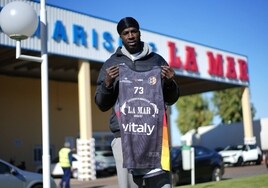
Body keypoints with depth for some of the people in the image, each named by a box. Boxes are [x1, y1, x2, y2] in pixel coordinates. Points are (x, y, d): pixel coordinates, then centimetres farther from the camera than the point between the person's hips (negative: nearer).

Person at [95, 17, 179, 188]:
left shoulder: (157, 61, 14)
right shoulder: (112, 64, 12)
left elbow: (171, 99, 16)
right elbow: (102, 105, 11)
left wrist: (170, 83, -4)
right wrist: (107, 84, -8)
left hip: (155, 136, 1)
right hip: (124, 136, 0)